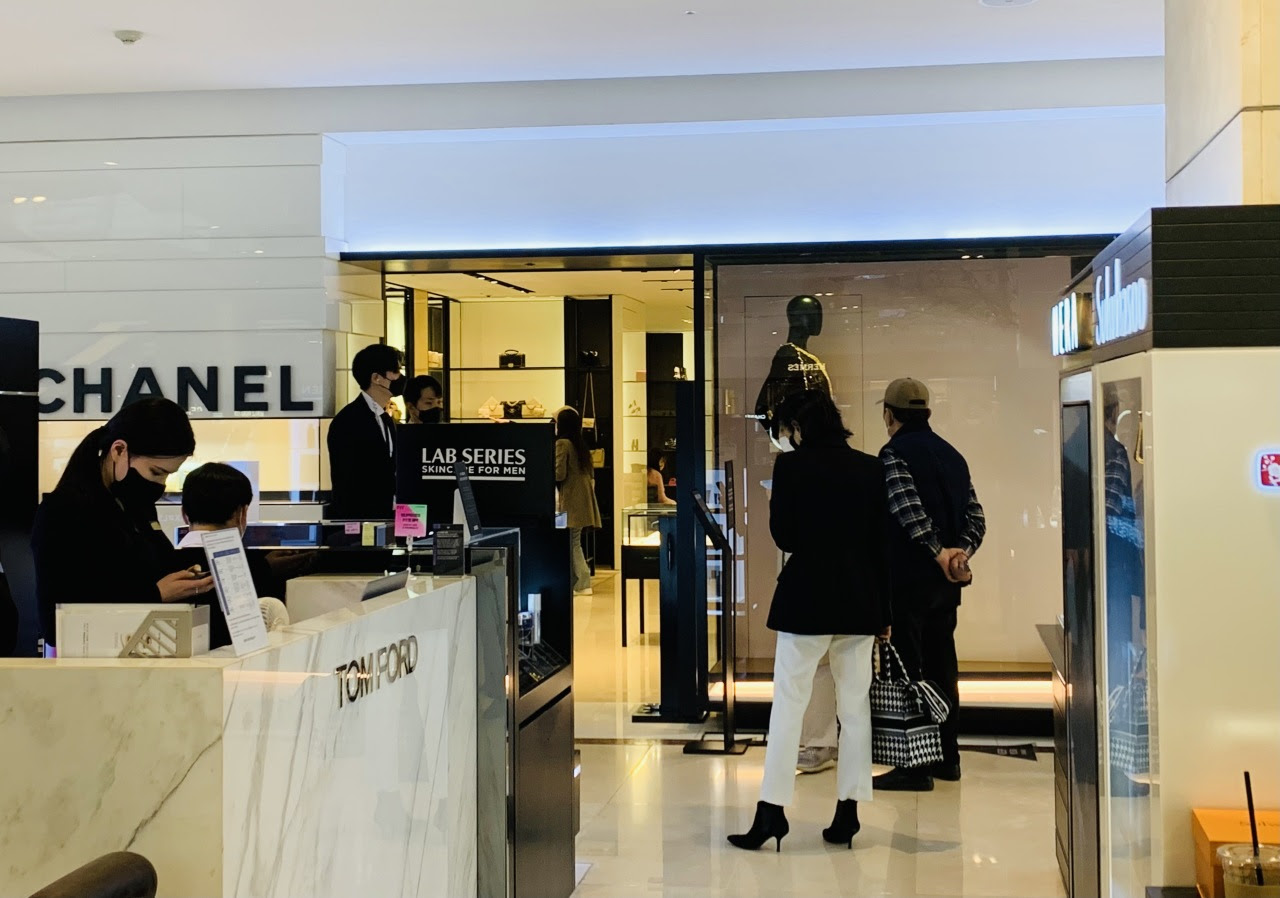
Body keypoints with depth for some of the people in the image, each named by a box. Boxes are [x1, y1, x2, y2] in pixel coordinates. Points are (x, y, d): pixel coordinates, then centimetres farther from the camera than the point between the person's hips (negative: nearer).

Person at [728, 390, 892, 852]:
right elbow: (883, 543, 5)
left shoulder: (791, 466, -8)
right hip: (860, 602, 4)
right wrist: (884, 611, 10)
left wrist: (775, 506, 11)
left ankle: (772, 810, 0)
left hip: (806, 598, -4)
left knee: (788, 705, 1)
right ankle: (847, 813, 12)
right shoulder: (871, 468, 4)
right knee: (855, 706, 9)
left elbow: (785, 538, -9)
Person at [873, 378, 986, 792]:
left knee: (908, 668, -4)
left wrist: (938, 553, -21)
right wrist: (961, 551, -5)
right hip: (947, 583, 8)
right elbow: (975, 516, 8)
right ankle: (947, 757, 22)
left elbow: (909, 510, -23)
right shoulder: (952, 454, 15)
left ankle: (915, 766, -3)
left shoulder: (894, 454, -8)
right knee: (941, 664, 15)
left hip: (909, 576, -8)